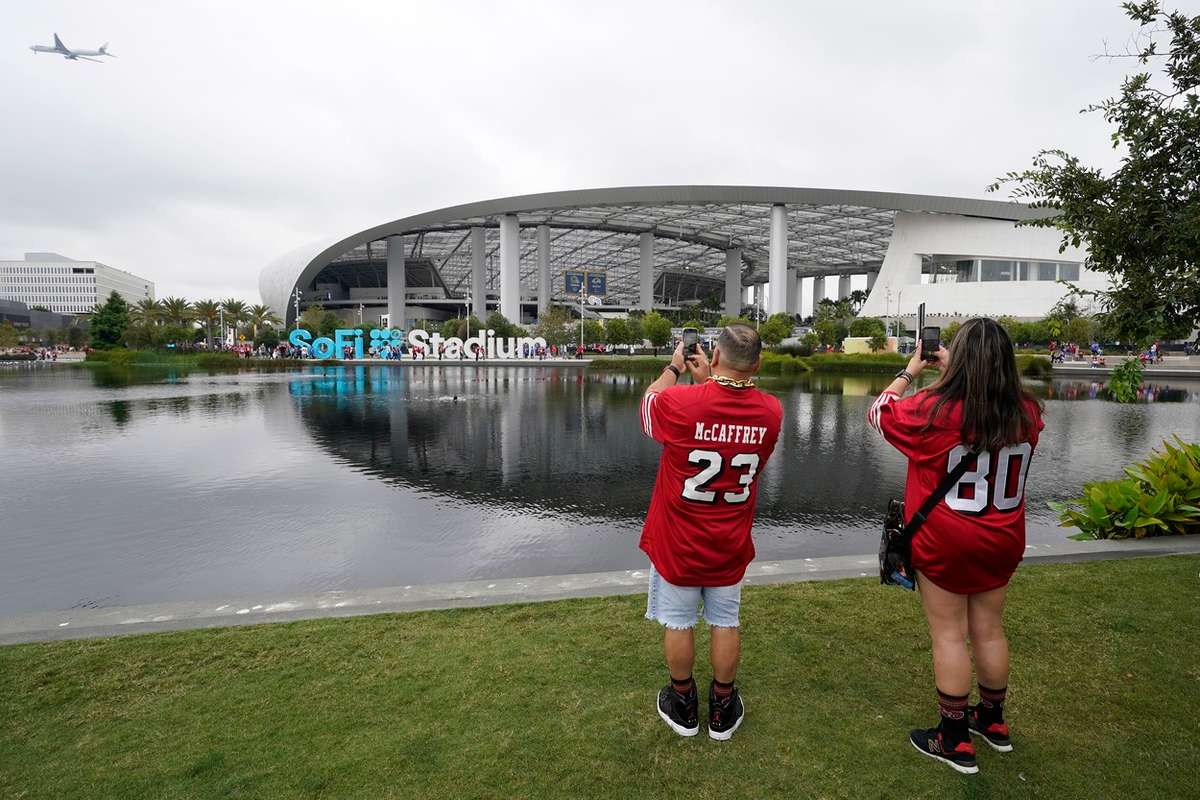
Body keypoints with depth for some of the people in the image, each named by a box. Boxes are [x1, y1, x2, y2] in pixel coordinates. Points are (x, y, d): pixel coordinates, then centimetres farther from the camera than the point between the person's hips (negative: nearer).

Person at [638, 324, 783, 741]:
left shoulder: (679, 402, -24)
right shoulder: (771, 411, -12)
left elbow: (647, 403, 0)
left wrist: (673, 369, 12)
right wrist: (707, 381, 9)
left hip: (677, 541, -2)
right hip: (730, 545, 3)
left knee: (677, 621, 15)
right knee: (725, 621, 17)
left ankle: (683, 706, 32)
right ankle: (723, 709, 33)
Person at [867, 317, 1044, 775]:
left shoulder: (934, 411, -20)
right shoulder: (1028, 413, -6)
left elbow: (878, 413, -4)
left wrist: (909, 373, 7)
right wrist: (957, 373, 14)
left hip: (944, 545, -5)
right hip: (1002, 542, 5)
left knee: (949, 635, 7)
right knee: (989, 629, 20)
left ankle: (955, 741, 19)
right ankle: (992, 721, 39)